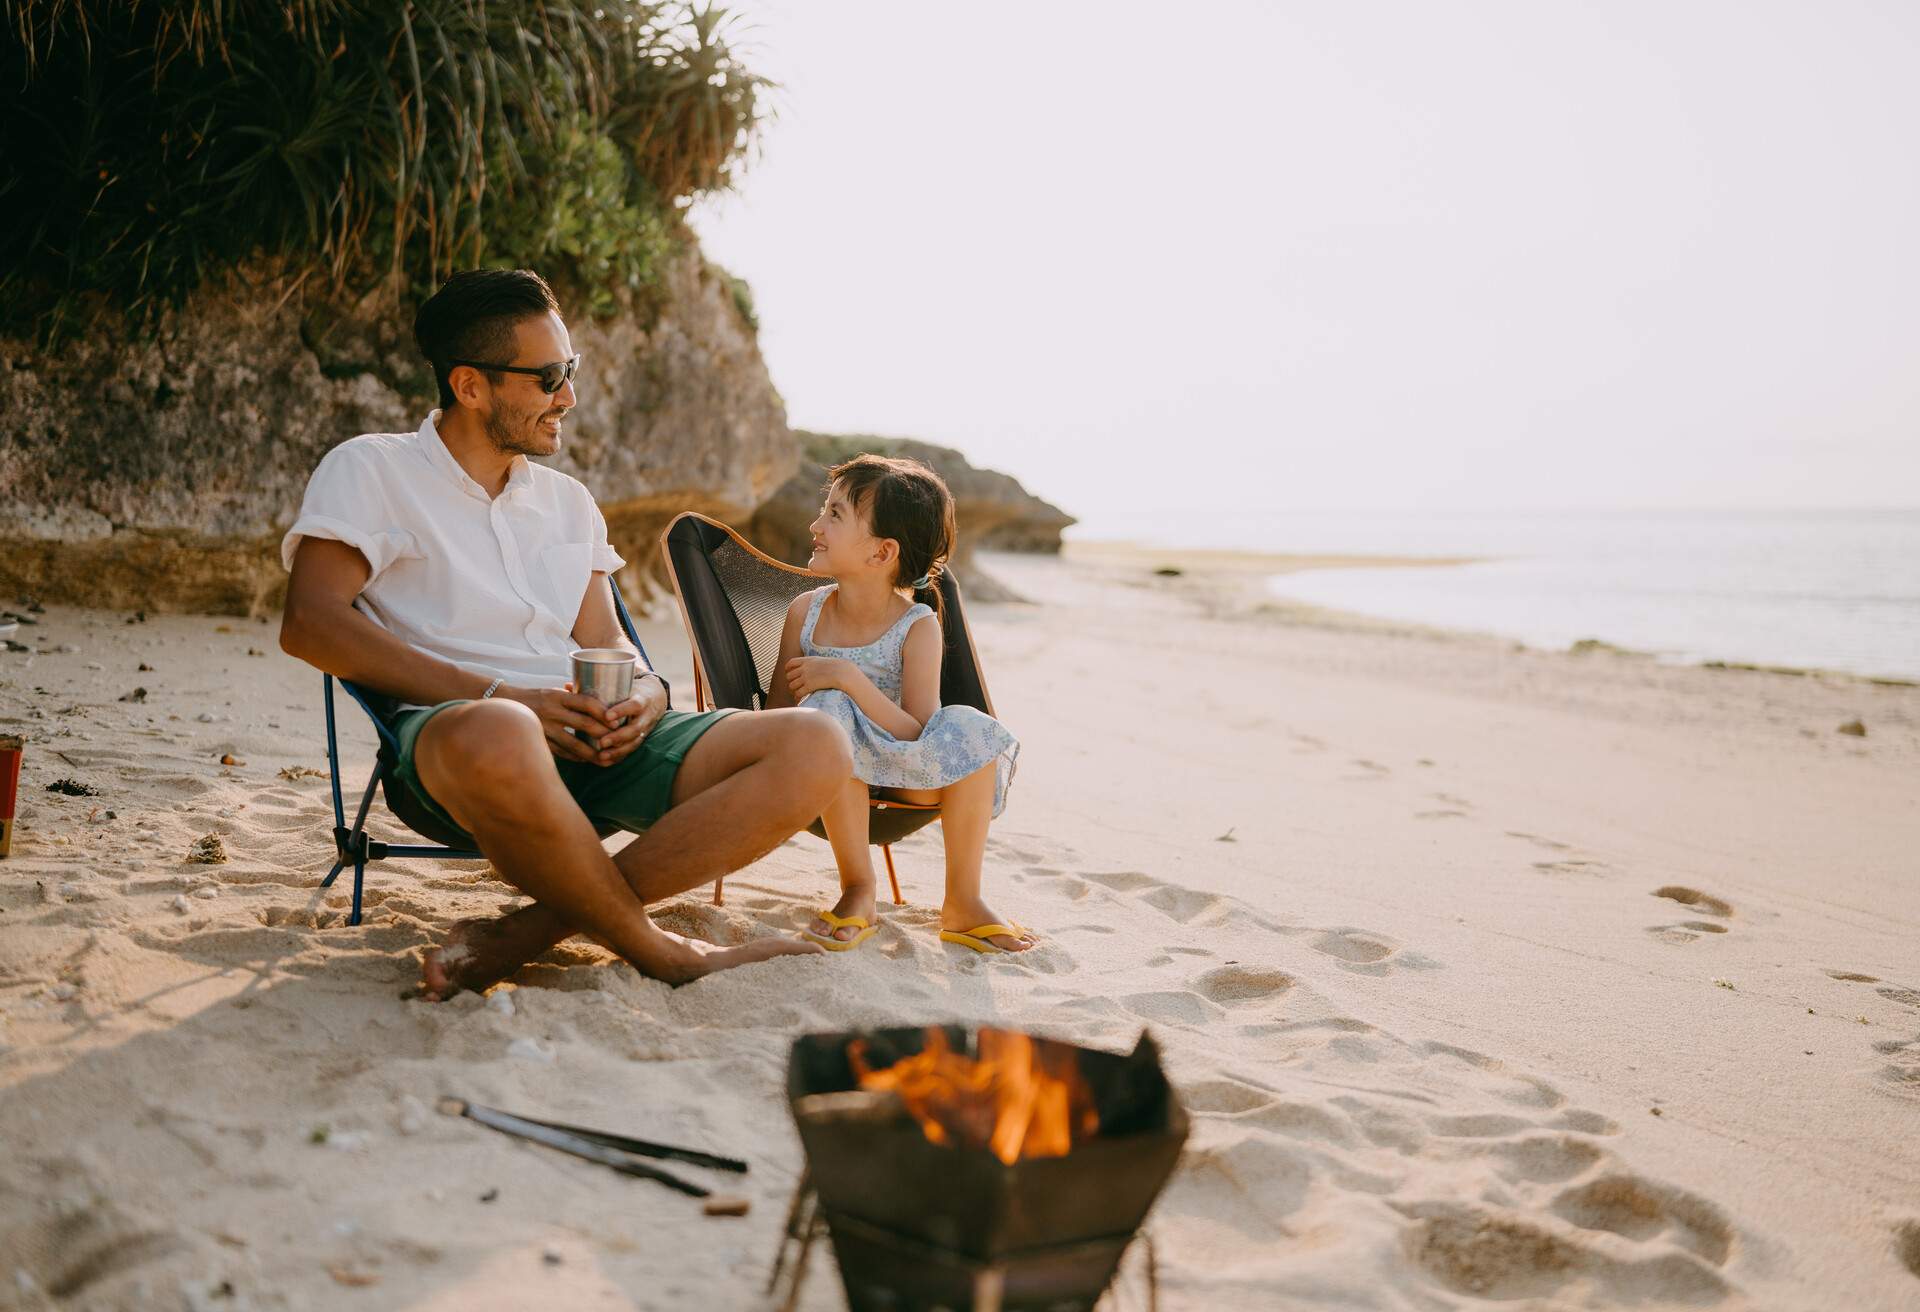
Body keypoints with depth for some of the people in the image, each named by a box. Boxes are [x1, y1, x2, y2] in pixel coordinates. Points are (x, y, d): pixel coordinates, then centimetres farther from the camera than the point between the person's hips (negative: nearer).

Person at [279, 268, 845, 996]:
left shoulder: (568, 501, 26)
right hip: (451, 729, -5)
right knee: (497, 738, -44)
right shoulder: (370, 471, 7)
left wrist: (645, 696, -3)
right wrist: (492, 694, -16)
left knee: (815, 748, -19)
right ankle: (661, 953, -18)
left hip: (597, 743, 6)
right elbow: (308, 624, -7)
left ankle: (526, 933, -26)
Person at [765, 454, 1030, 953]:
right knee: (827, 709, -32)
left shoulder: (918, 627, -12)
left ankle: (962, 903, -12)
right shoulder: (806, 611, -4)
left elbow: (921, 736, -21)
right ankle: (858, 890, -20)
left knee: (969, 729, -29)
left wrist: (849, 678, -30)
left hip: (901, 777, 0)